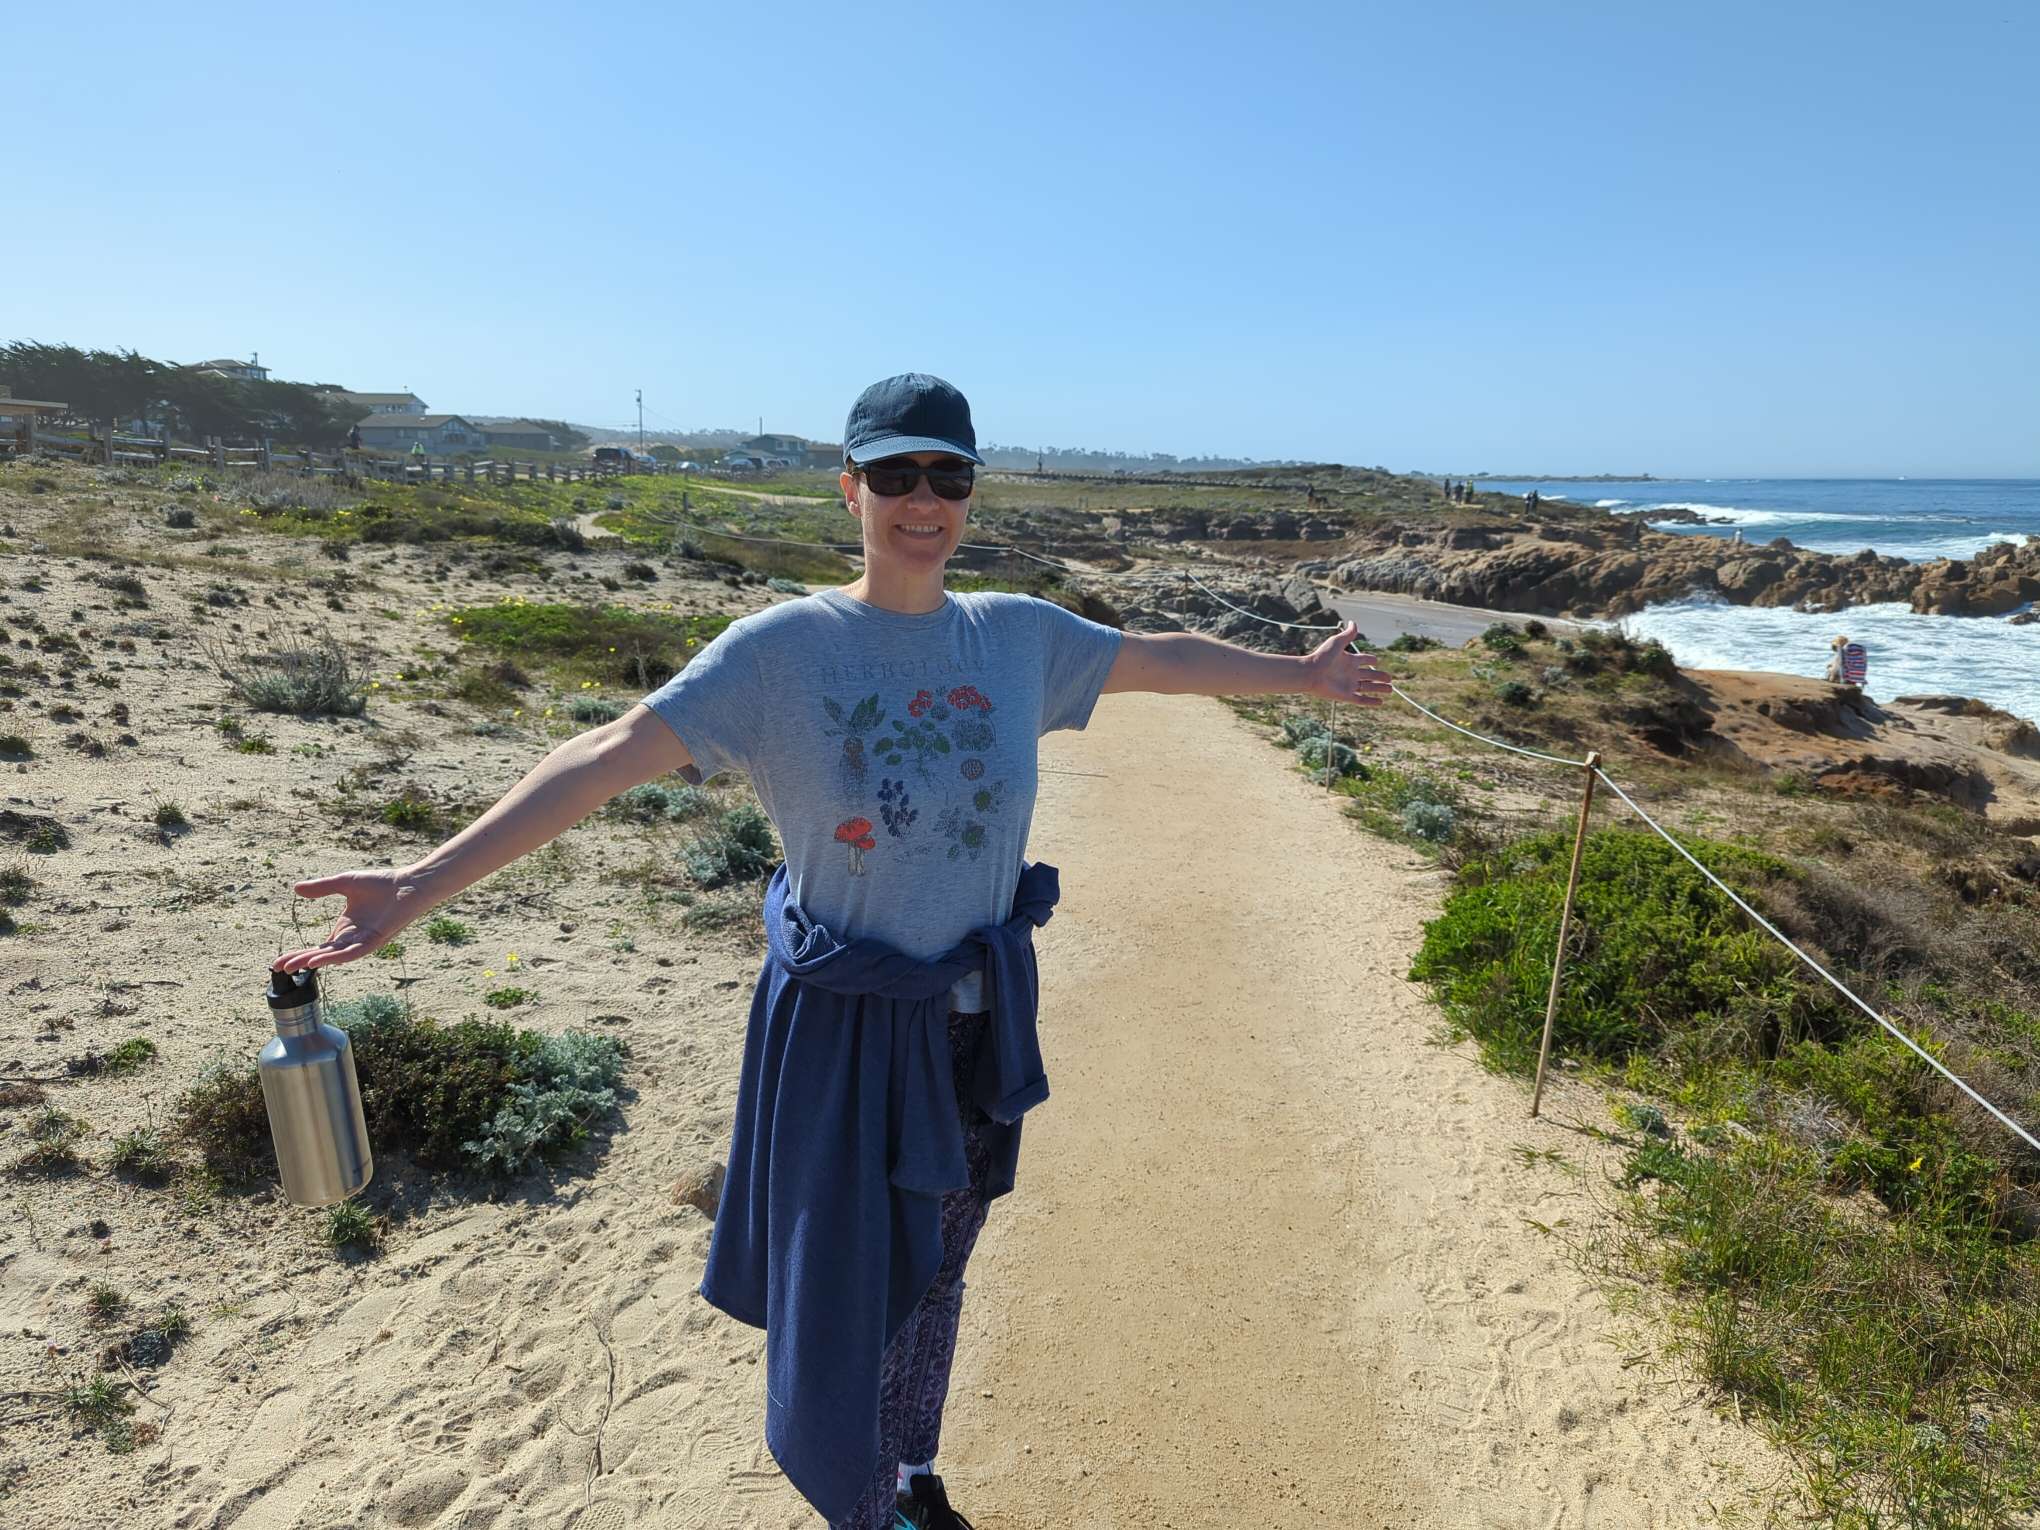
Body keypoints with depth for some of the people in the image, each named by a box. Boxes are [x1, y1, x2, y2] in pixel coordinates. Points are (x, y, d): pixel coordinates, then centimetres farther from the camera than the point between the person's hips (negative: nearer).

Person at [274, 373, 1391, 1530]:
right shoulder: (779, 649, -15)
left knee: (934, 1272, 24)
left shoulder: (1020, 636, -3)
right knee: (842, 1295, 12)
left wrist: (1301, 675, 20)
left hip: (979, 1019, 4)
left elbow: (1163, 656, 11)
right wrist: (423, 883, -27)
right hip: (843, 1030, -4)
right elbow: (609, 758, -20)